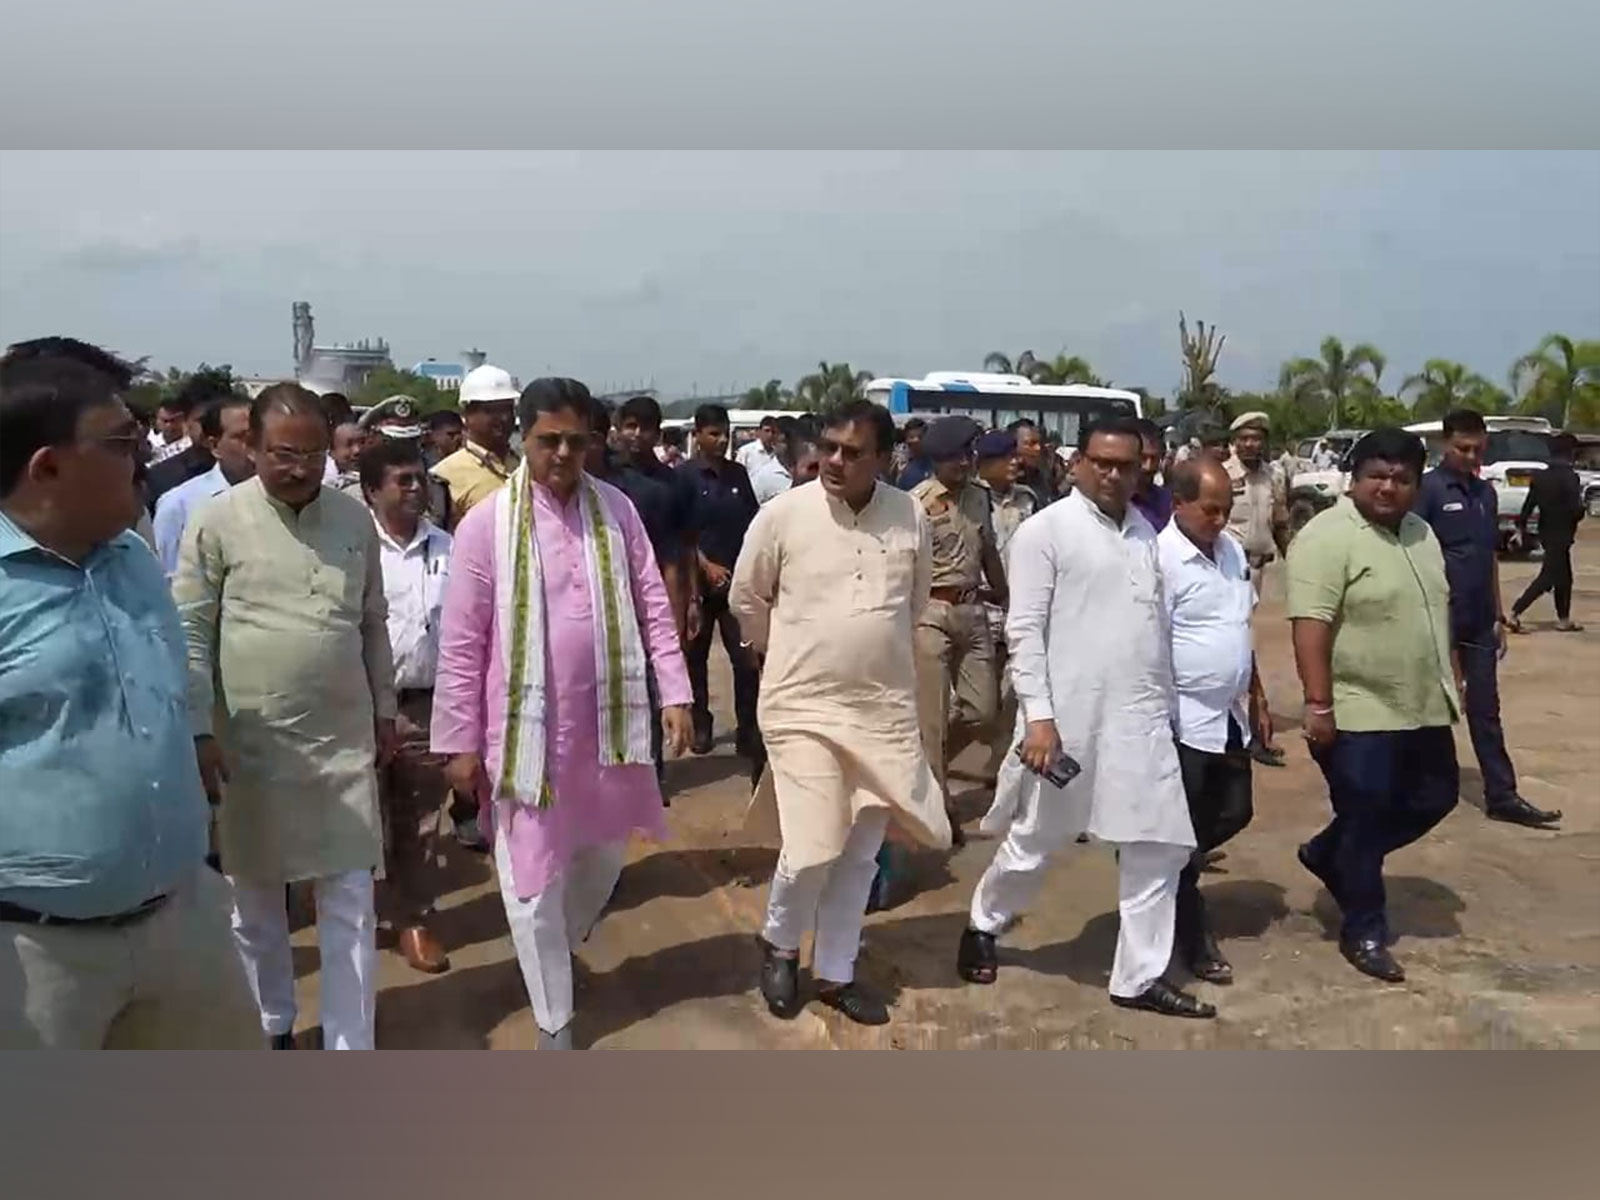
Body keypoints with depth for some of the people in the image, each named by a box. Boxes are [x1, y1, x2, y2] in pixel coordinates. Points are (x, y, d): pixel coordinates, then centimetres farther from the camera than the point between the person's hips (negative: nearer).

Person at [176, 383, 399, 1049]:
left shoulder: (355, 518, 2)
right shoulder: (217, 521, -8)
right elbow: (190, 633, -5)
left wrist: (384, 711, 12)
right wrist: (200, 729, -9)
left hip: (345, 740, 2)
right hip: (251, 743, -2)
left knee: (350, 902, 5)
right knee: (255, 901, 14)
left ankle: (350, 1053, 15)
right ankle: (272, 1027, 36)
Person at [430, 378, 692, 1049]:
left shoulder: (616, 510, 2)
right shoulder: (485, 525, -8)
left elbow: (653, 606, 5)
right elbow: (461, 643, -5)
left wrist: (675, 694, -1)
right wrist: (460, 740, -5)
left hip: (607, 720, 3)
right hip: (527, 726, -3)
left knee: (605, 850, 19)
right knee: (532, 875, 5)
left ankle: (561, 946, 48)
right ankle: (554, 1021, 23)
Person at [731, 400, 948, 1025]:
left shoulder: (912, 517, -3)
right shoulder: (783, 513, -10)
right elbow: (746, 598, 4)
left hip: (885, 707, 3)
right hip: (802, 705, -3)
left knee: (860, 853, 11)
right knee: (812, 848, -9)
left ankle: (835, 973, 30)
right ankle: (778, 943, 23)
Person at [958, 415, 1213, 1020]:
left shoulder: (1144, 531, 11)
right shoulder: (1045, 530, -8)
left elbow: (1156, 626, 15)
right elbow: (1025, 630, -12)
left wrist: (1166, 704, 14)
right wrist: (1038, 715, -18)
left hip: (1142, 719, 6)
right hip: (1069, 716, -5)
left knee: (1159, 848, 6)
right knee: (1034, 843, 9)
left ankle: (1140, 977, 20)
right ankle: (982, 925, 35)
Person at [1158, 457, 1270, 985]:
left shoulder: (1232, 549, 7)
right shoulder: (1161, 558, -18)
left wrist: (1257, 699, 17)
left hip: (1230, 716, 8)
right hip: (1184, 720, -8)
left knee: (1234, 814, 16)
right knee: (1182, 832, 4)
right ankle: (1194, 939, 19)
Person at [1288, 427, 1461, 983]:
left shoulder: (1421, 534, 10)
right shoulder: (1328, 536, -16)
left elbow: (1437, 613, 19)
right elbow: (1311, 626, -22)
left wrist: (1451, 679, 18)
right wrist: (1319, 705, -26)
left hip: (1423, 708, 8)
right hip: (1359, 714, -8)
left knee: (1433, 800, 16)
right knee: (1364, 822, 3)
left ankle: (1327, 854, 32)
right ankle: (1363, 932, 19)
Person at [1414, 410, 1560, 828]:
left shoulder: (1486, 493, 11)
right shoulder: (1428, 489, -10)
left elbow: (1490, 558, 16)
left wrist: (1498, 616, 13)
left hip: (1478, 621, 6)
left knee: (1485, 709, 8)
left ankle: (1502, 796, 11)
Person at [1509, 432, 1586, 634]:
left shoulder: (1540, 476, 5)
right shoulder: (1569, 477, -16)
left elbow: (1529, 504, 7)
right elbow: (1576, 510, -20)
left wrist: (1521, 526, 14)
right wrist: (1581, 505, 2)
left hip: (1546, 533, 8)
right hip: (1561, 534, -8)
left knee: (1564, 578, 17)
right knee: (1548, 577, -5)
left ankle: (1564, 620, 21)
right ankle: (1516, 612, -13)